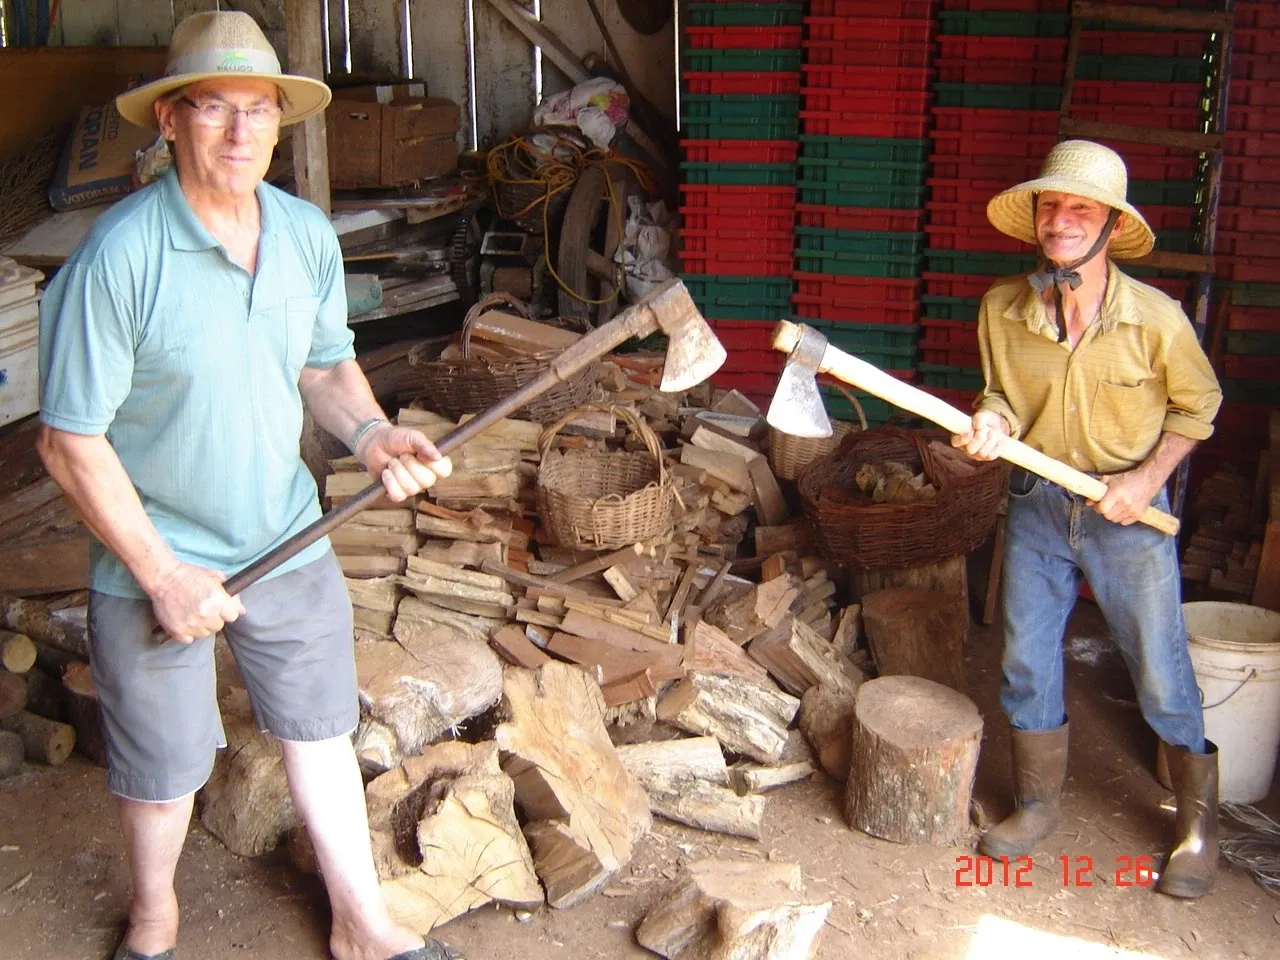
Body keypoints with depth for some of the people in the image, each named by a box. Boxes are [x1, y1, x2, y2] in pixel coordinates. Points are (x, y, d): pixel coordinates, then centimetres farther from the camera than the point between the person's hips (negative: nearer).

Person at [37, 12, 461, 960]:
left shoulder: (309, 235, -5)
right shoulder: (117, 258, -22)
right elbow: (71, 443, -18)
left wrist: (371, 432, -11)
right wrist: (162, 575, -17)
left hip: (288, 537, 5)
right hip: (156, 559, -4)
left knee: (322, 731, 17)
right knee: (163, 767, 15)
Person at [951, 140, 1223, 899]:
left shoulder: (1156, 317, -17)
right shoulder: (1002, 309, -10)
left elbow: (1197, 404, -1)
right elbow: (1005, 399, 3)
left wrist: (1150, 477, -13)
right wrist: (993, 422, -21)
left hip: (1127, 511, -3)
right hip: (1036, 503, 3)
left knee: (1161, 673, 6)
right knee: (1027, 662, 11)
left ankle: (1199, 821, 27)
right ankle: (1039, 803, 32)